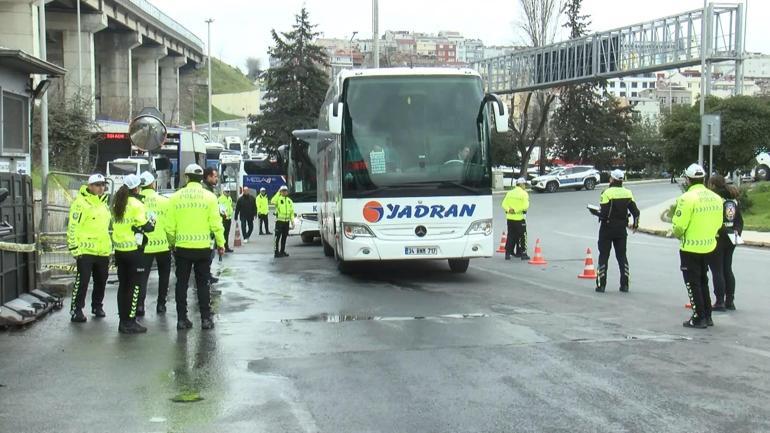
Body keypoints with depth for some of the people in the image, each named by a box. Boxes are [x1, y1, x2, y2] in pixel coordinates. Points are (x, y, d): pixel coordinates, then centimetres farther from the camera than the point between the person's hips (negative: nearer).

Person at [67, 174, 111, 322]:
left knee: (101, 281, 14)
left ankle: (97, 306, 29)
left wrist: (109, 247, 25)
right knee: (82, 281, -6)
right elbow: (72, 227, -14)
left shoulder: (104, 203, 16)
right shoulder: (81, 203, -10)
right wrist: (74, 248, -17)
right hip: (86, 250, -7)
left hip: (103, 251, 7)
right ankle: (76, 310, 0)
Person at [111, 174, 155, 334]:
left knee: (123, 285, 13)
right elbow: (145, 226, -14)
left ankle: (123, 320, 18)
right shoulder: (136, 205, -14)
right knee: (135, 286, -1)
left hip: (119, 250, 7)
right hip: (134, 250, -7)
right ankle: (130, 322, -1)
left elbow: (117, 224, 13)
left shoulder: (117, 204, 9)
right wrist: (152, 224, 6)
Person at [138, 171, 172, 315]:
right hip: (163, 244, 0)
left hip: (144, 246, 0)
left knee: (143, 276, 7)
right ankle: (161, 304, 17)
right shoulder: (164, 201, -8)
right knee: (163, 276, 16)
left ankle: (140, 304, -6)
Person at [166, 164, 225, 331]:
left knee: (181, 284, 10)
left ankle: (181, 319, 12)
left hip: (182, 247, 1)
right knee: (203, 284, 9)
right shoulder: (209, 197, -5)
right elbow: (216, 224, -7)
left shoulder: (176, 197, -2)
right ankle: (206, 318, 9)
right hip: (203, 247, -1)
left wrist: (172, 243, 16)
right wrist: (221, 244, 5)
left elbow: (170, 225, 0)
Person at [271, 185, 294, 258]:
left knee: (284, 237, 10)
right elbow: (273, 201, -25)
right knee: (278, 237, -7)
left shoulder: (289, 201, 15)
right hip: (279, 221, -5)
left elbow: (292, 212, 16)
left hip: (287, 221, 5)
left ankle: (282, 251, 18)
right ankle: (277, 252, -7)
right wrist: (278, 193, -21)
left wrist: (292, 221, 8)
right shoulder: (278, 199, -1)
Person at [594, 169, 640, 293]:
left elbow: (603, 213, -20)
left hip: (607, 228, -4)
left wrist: (596, 212, 1)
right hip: (621, 229, 4)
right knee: (622, 256, 11)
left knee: (603, 256, 4)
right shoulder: (628, 193, 1)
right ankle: (624, 285, 8)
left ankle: (601, 284, 2)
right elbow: (635, 211, 3)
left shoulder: (607, 193, -15)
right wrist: (635, 224, 19)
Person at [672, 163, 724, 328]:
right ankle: (707, 316, 24)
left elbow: (679, 225, -20)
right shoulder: (716, 198, 3)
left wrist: (678, 235, 1)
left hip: (690, 248, -7)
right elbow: (718, 223, 7)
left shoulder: (687, 197, -18)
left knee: (693, 283, 5)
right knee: (702, 281, 21)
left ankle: (699, 318, 6)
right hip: (709, 246, 7)